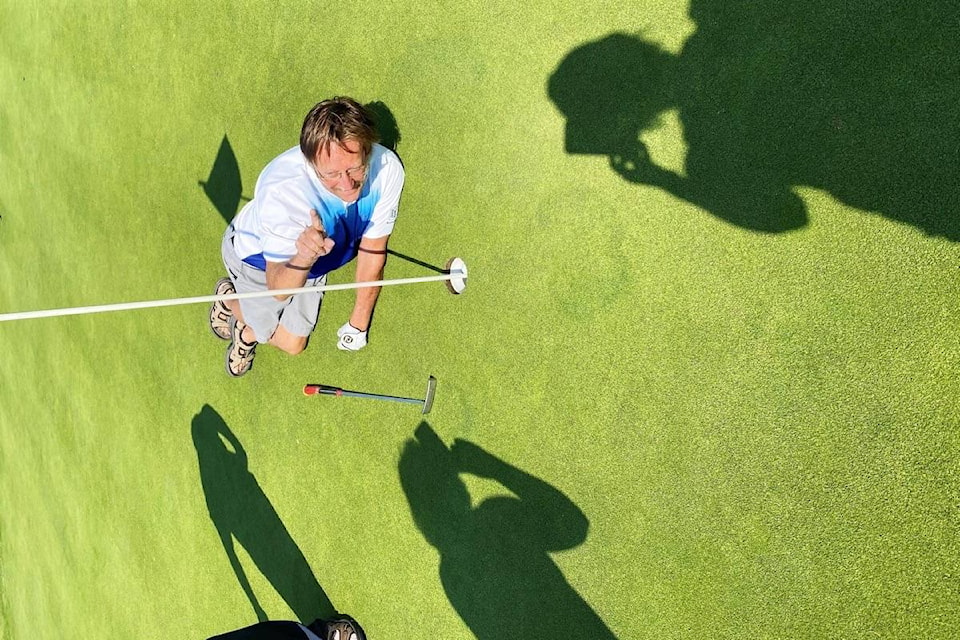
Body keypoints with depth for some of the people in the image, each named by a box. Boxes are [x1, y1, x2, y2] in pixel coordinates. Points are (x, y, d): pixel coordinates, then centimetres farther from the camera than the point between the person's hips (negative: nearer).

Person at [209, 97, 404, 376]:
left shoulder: (388, 168, -35)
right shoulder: (281, 191, -46)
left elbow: (372, 250, -18)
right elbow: (279, 290, -37)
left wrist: (358, 322, -5)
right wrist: (303, 259, -61)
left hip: (314, 255, 4)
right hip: (259, 256, -4)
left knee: (294, 344, 17)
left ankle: (248, 331, 50)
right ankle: (229, 299, 41)